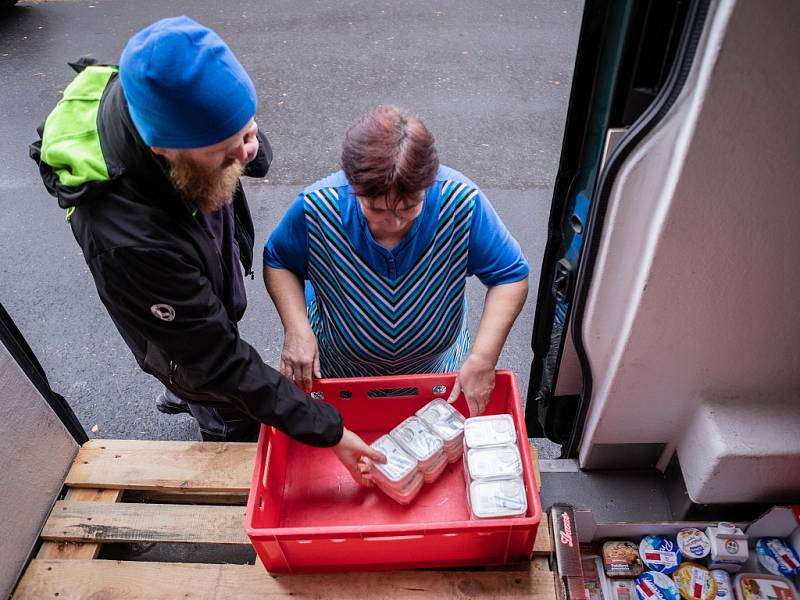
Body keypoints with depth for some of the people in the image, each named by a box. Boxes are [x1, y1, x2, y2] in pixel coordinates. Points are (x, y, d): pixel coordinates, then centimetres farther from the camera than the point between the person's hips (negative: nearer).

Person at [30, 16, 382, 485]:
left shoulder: (146, 99, -28)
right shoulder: (126, 239, -47)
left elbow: (257, 159, -9)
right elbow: (219, 364, -36)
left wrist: (246, 140, -34)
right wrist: (327, 431, -31)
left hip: (210, 294, 6)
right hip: (183, 343, -6)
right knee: (233, 424, 21)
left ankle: (183, 394, 69)